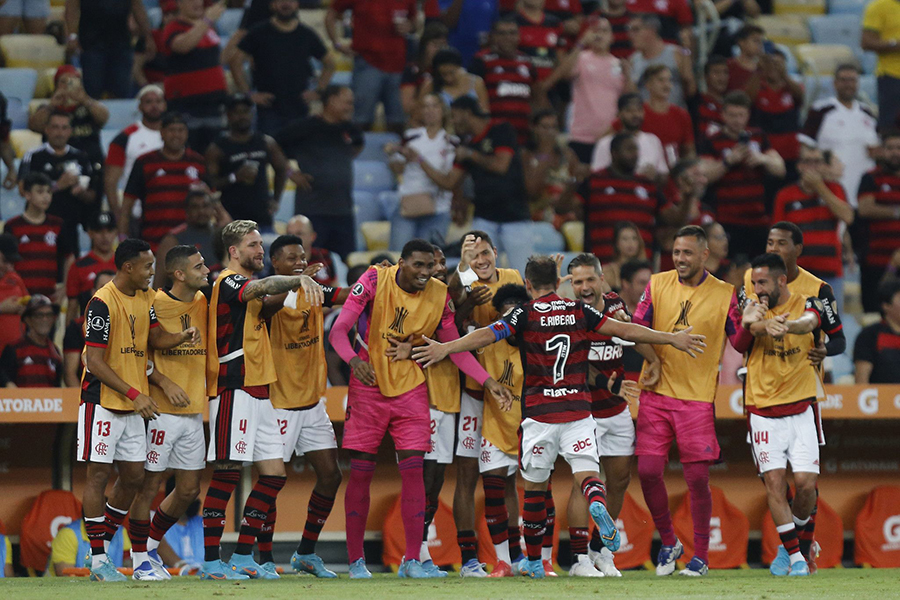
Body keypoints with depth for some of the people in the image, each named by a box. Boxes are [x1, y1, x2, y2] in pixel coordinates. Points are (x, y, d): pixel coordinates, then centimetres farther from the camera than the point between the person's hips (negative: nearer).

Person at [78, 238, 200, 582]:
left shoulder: (145, 298, 9)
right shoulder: (102, 303, -17)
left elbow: (157, 338, 15)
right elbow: (94, 362, -18)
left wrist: (182, 336, -8)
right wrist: (134, 394, -23)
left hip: (133, 404, 8)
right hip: (102, 401, -8)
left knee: (133, 476, 8)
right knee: (99, 474, -4)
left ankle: (102, 546, 20)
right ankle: (97, 560, 0)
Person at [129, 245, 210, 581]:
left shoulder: (203, 303, 8)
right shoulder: (155, 304, -10)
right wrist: (165, 384, -15)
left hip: (194, 411, 7)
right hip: (161, 411, -7)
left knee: (189, 489, 9)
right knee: (150, 483, -3)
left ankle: (151, 545, 27)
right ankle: (140, 558, 9)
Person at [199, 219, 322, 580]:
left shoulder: (247, 286, 22)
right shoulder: (228, 283, -10)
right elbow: (262, 287, -28)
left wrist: (297, 284, 0)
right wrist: (300, 279, -43)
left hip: (258, 393, 10)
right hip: (234, 391, -10)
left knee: (273, 473, 8)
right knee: (228, 473, -10)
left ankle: (243, 556, 13)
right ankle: (210, 561, -8)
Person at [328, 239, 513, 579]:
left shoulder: (439, 295, -4)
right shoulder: (375, 281, -14)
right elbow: (339, 330, -17)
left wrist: (487, 381, -4)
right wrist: (354, 360, -37)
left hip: (410, 390, 2)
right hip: (368, 386, -2)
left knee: (413, 471, -5)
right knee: (361, 472, 0)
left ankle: (412, 561, 0)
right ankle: (355, 560, 9)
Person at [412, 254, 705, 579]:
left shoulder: (525, 315, 0)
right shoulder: (579, 311, 7)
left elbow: (487, 335, -14)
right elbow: (625, 330, 9)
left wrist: (445, 348, -17)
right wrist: (671, 339, 18)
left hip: (539, 414, -1)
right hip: (578, 410, 1)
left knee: (535, 486, 11)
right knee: (587, 472, -3)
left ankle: (533, 561, 19)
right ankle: (597, 503, -40)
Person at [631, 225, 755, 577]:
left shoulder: (723, 294, 1)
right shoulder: (657, 285, 6)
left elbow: (739, 344, 5)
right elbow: (637, 329, 5)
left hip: (698, 396, -2)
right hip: (656, 393, 2)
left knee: (697, 477, -4)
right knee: (648, 471, -3)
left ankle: (700, 555, 9)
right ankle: (668, 544, 17)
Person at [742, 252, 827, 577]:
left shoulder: (807, 304, 0)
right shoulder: (755, 308, 2)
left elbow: (809, 322, -25)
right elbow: (749, 327, -22)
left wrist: (786, 325, -49)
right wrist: (765, 324, -48)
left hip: (801, 407, 0)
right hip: (764, 410, 0)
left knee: (806, 482, -6)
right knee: (774, 482, -9)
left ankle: (798, 534, 20)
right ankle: (794, 555, -4)